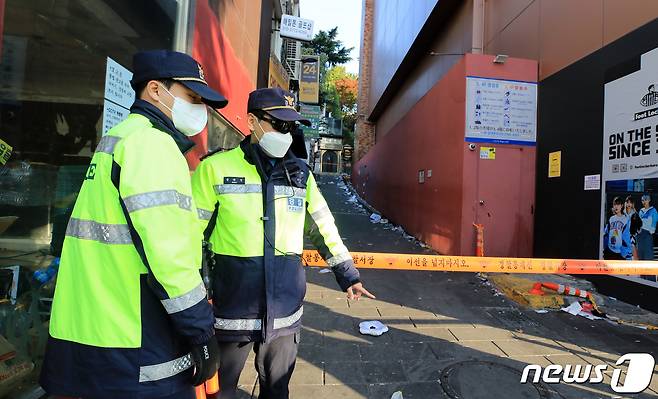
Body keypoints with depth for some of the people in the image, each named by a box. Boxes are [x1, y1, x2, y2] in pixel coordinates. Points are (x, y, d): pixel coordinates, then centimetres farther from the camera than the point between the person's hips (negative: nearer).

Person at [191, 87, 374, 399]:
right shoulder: (216, 168, -7)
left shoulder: (299, 173, 5)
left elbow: (323, 227, 10)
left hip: (285, 310, 4)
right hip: (232, 311, -3)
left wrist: (347, 275, 9)